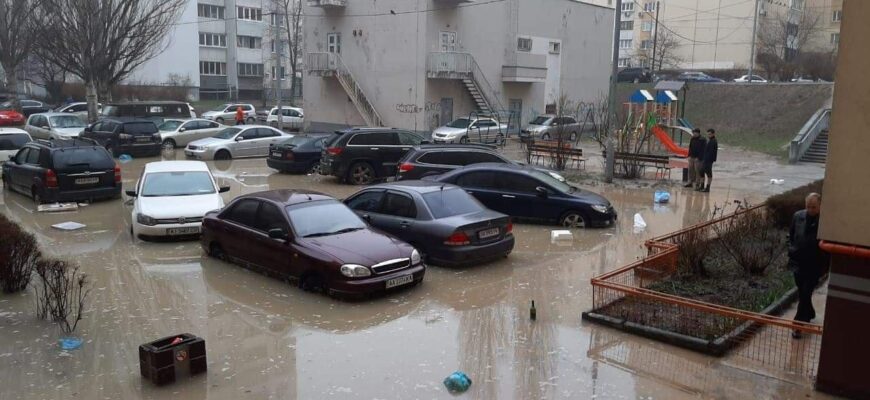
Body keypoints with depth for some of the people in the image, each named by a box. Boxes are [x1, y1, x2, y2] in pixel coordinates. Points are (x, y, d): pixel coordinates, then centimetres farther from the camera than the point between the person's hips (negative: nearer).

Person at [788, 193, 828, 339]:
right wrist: (792, 250, 4)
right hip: (798, 262, 5)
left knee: (805, 294, -3)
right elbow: (791, 235, 12)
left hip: (814, 265, -5)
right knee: (802, 293, 19)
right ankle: (809, 314, 41)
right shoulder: (798, 216, -2)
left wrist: (824, 263, -10)